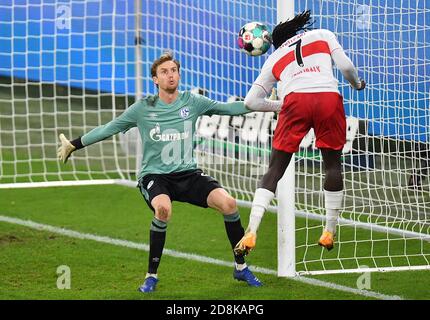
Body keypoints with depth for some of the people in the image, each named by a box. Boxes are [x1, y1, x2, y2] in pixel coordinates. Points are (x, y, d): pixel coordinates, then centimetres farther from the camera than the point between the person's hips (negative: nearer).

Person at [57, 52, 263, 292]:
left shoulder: (192, 102, 5)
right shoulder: (143, 108, 1)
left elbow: (229, 108, 10)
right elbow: (108, 129, 10)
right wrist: (74, 145, 11)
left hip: (188, 173, 2)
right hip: (154, 176, -2)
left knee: (228, 203, -20)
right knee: (163, 208, -36)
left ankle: (241, 268, 2)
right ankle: (152, 276, -17)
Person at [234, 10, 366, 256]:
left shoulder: (275, 58, 30)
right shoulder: (323, 35, 27)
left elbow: (251, 101, 25)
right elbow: (345, 65, 12)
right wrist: (357, 84, 32)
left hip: (295, 100, 1)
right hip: (329, 96, -1)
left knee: (275, 169, 5)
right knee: (333, 164, 16)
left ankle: (251, 232, -8)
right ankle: (330, 233, 17)